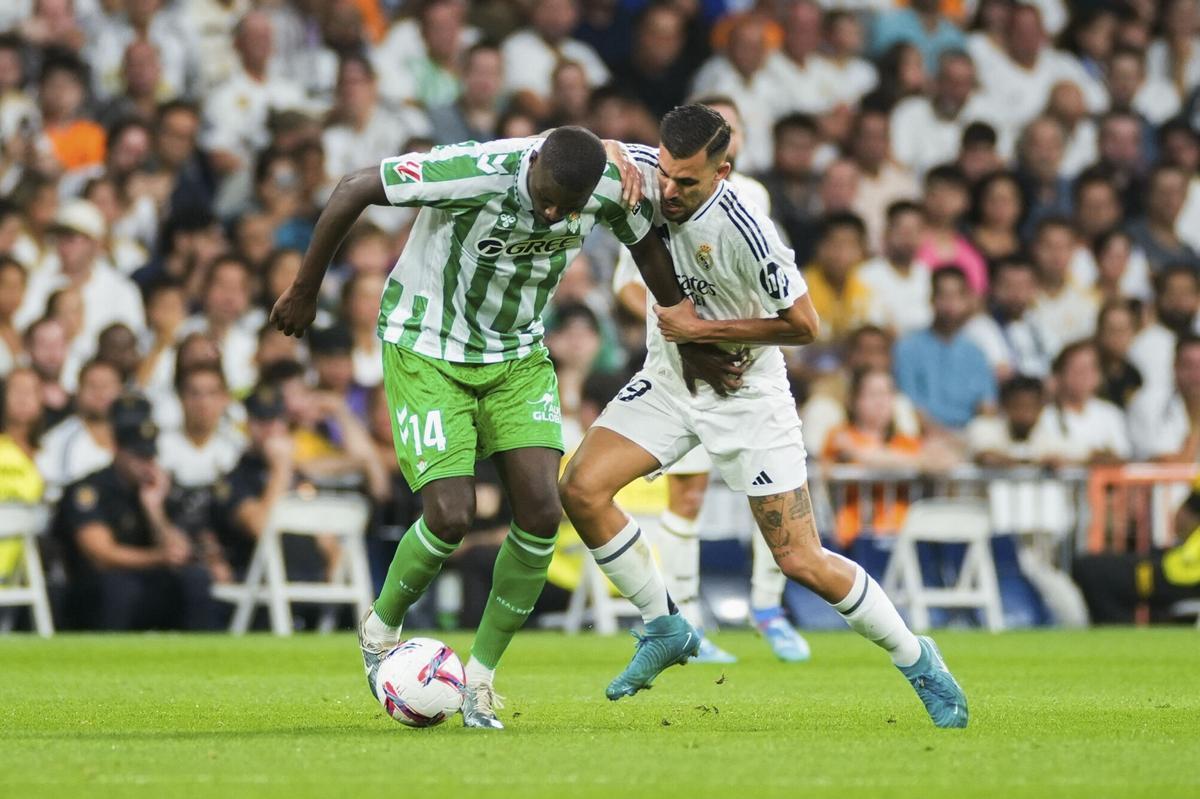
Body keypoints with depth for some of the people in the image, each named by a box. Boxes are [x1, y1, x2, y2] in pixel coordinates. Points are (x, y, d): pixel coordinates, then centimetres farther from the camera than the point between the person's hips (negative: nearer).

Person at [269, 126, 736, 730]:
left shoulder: (610, 186, -18)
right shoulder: (475, 174, -33)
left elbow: (647, 246, 6)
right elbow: (352, 190, -21)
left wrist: (691, 344, 14)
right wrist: (304, 291, -10)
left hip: (517, 355, 5)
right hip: (426, 353, -5)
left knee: (541, 511, -10)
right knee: (451, 518, -15)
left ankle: (480, 677, 7)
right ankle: (380, 630, 17)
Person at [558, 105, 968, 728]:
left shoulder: (744, 233, -29)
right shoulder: (647, 176, -13)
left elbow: (805, 326, -20)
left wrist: (703, 328, -20)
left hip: (745, 393, -6)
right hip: (668, 379, 6)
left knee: (803, 564, -7)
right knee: (581, 489, -14)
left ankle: (917, 660, 15)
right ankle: (665, 629, 5)